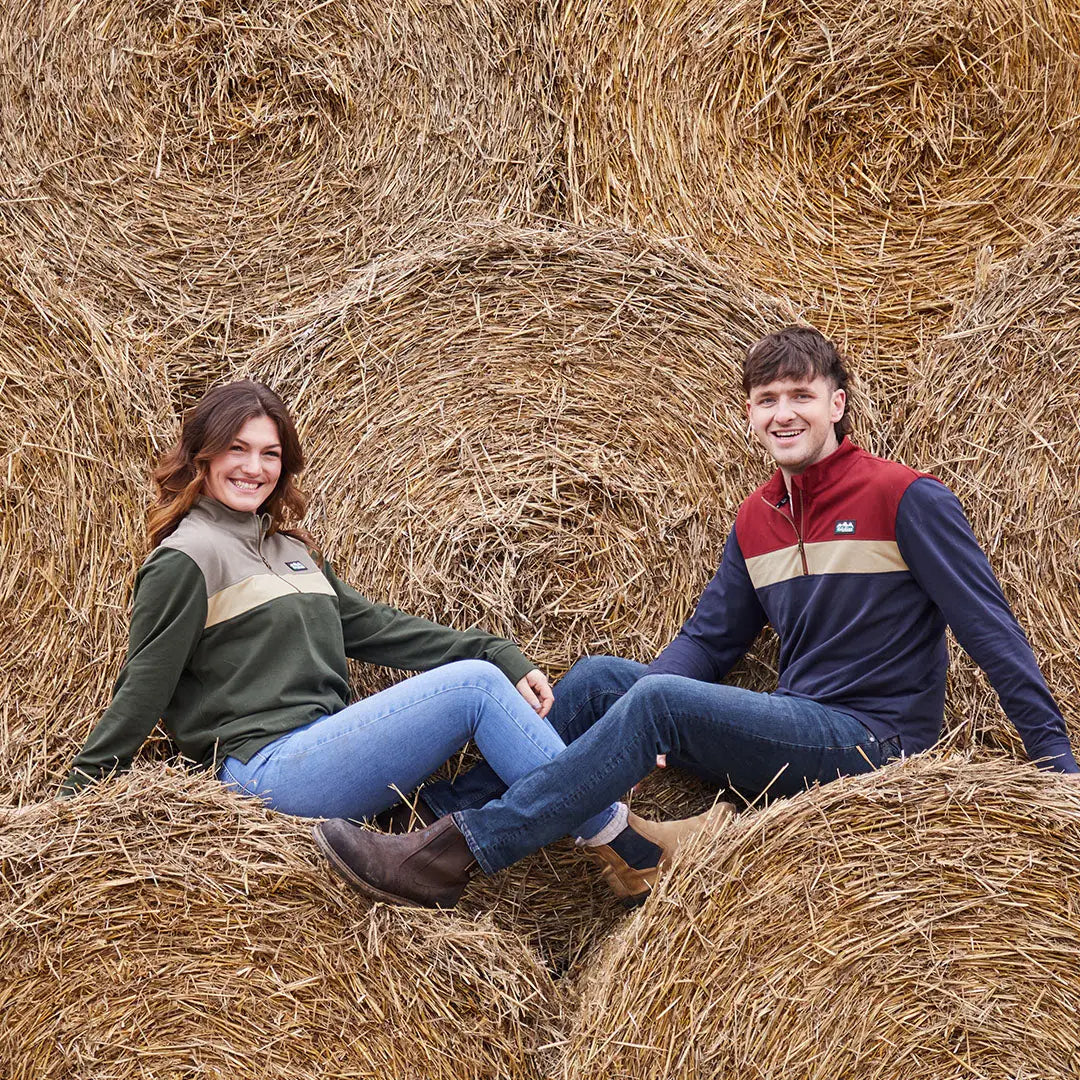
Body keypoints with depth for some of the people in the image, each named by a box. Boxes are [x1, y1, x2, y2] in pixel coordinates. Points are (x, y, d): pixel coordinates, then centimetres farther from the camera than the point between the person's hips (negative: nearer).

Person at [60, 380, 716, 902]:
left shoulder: (292, 551, 21)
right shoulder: (188, 558, -5)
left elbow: (377, 628, 15)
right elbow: (141, 693, -6)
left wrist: (502, 656, 5)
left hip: (326, 745, 9)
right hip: (268, 768, -8)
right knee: (474, 685, -17)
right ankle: (624, 844, -8)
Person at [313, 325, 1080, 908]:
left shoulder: (904, 499, -8)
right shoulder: (757, 521, 12)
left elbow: (988, 624, -8)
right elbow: (709, 641, 10)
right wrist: (637, 728, -10)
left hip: (875, 740, -7)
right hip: (793, 737, 7)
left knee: (658, 699, -27)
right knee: (597, 677, -3)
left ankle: (449, 857, -31)